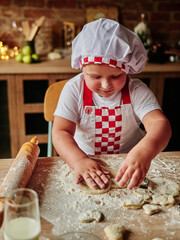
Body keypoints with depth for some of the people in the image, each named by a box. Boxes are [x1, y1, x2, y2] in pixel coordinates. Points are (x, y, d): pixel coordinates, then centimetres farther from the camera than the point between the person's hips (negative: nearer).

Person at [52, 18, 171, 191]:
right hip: (85, 160, 0)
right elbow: (61, 132, -18)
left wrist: (145, 151, -48)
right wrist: (79, 161, -38)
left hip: (128, 163, 1)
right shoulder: (74, 89, -11)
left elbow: (160, 123, -26)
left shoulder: (137, 91, -12)